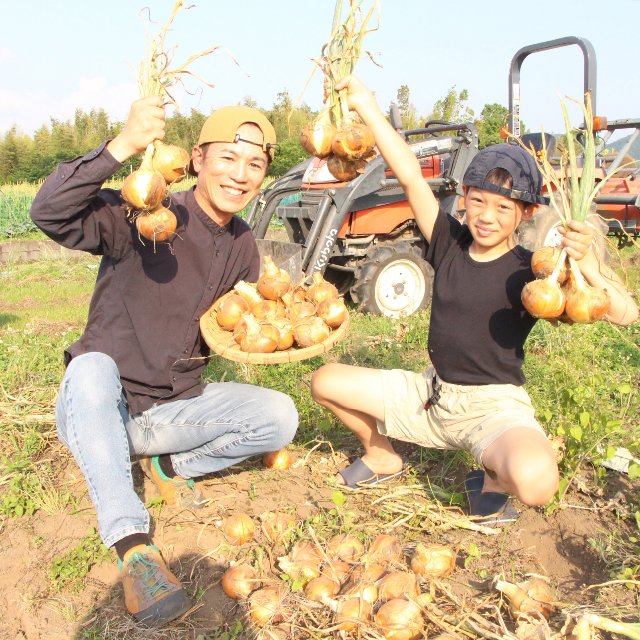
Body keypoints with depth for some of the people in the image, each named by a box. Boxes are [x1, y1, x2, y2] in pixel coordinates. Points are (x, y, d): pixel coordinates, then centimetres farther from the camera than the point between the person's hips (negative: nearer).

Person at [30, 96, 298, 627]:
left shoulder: (243, 246, 4)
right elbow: (50, 215, -34)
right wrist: (123, 146, -45)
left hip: (176, 404, 5)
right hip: (99, 405, -5)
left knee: (280, 417, -12)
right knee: (91, 366, -39)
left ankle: (170, 464, 7)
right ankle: (133, 548, -36)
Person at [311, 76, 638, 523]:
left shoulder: (532, 272, -13)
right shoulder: (450, 243, -2)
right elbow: (411, 176, -8)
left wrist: (587, 263, -38)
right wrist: (365, 104, -11)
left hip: (495, 407, -4)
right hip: (431, 395, 5)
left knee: (535, 481, -36)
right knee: (326, 382, 1)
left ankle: (493, 478, 3)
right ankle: (381, 454, 25)